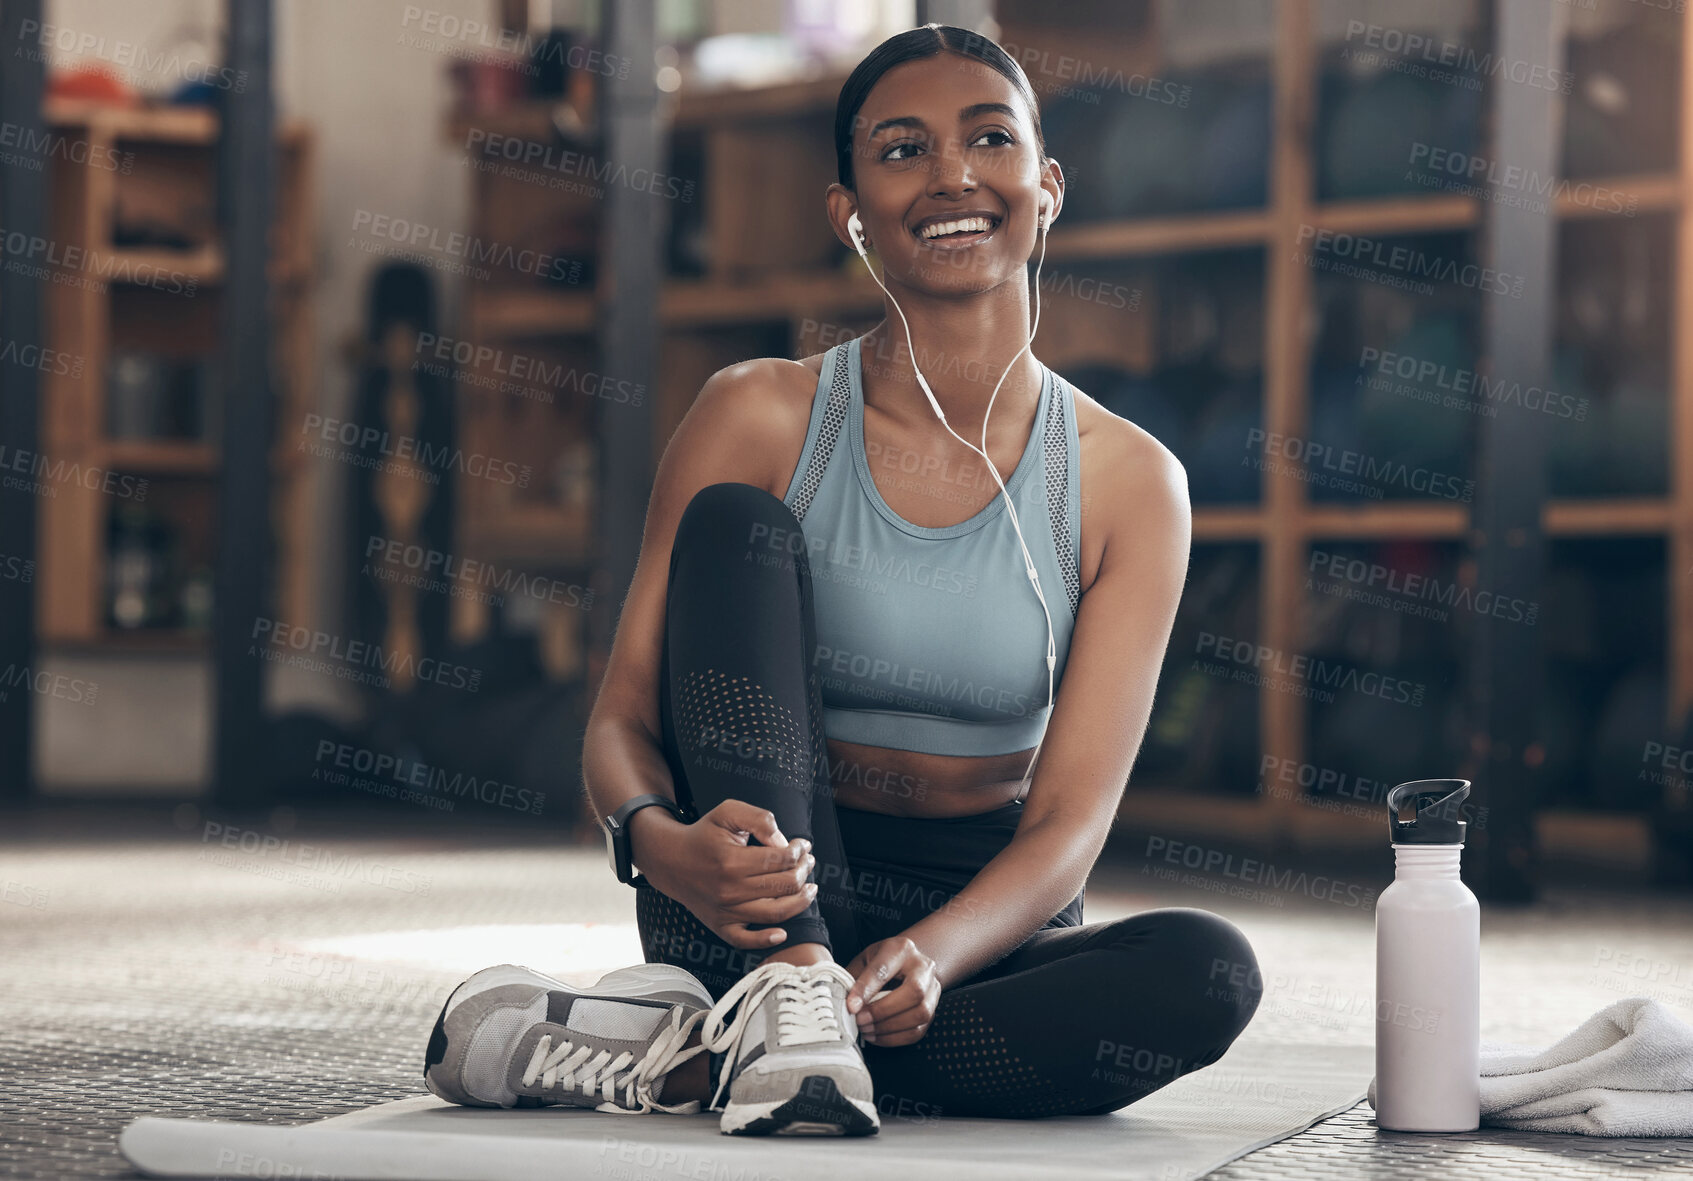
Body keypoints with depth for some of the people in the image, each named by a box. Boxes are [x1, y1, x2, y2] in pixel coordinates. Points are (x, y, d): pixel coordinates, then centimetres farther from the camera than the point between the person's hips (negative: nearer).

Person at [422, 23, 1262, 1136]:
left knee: (1209, 971, -31)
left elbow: (1070, 818, -9)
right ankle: (791, 991, -35)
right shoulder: (762, 418, -4)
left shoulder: (1130, 481, -3)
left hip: (983, 924, 1)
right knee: (737, 522, -18)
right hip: (764, 916, -1)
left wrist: (932, 955, -31)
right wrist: (663, 843, -31)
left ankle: (681, 1060, -27)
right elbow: (624, 720, -6)